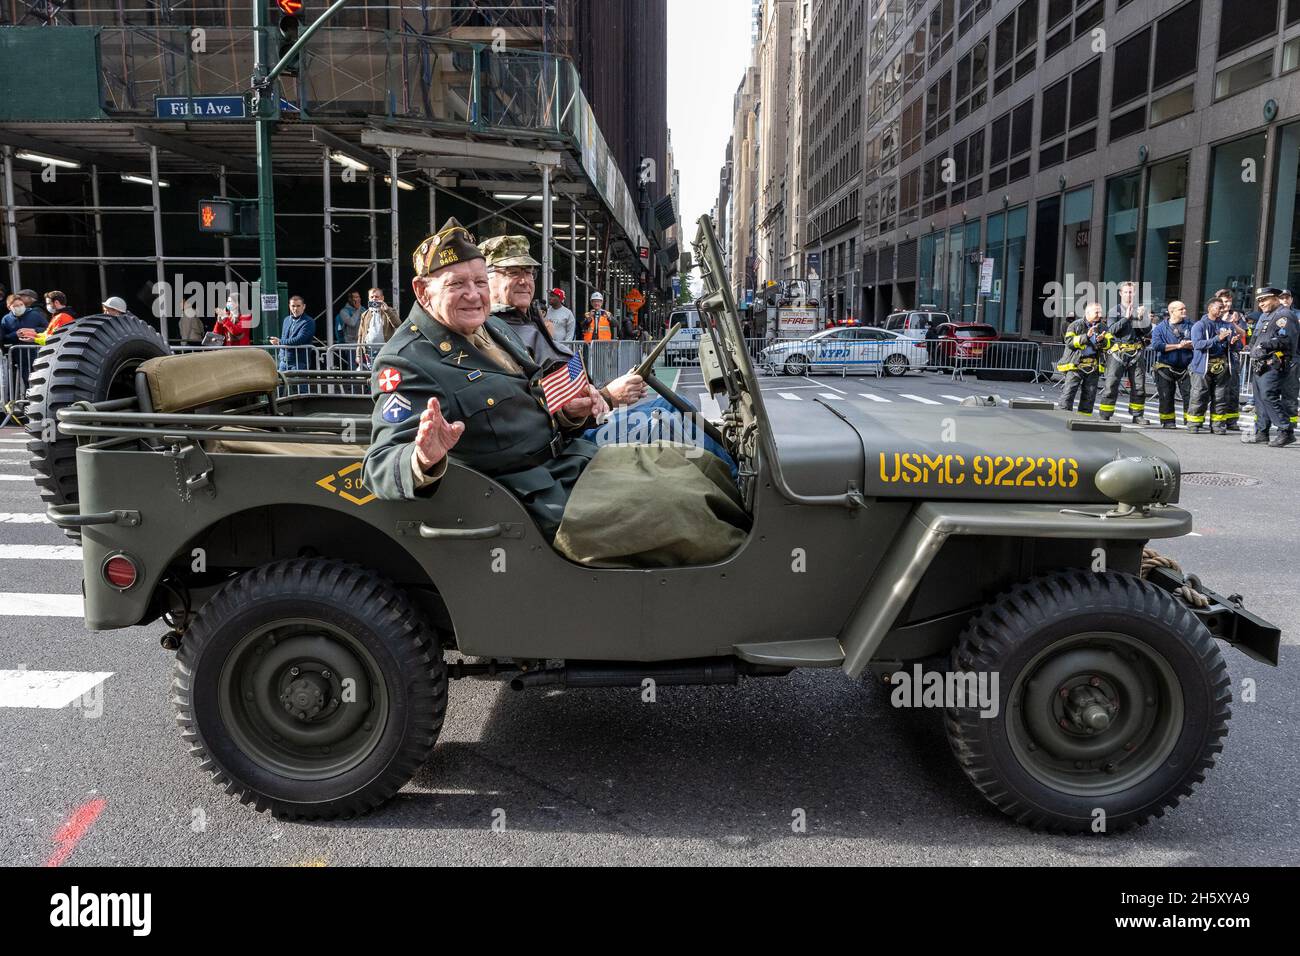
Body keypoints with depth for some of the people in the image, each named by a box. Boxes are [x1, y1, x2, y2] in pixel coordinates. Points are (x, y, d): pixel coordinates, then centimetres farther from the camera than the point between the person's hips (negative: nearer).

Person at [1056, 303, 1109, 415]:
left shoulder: (1102, 327, 13)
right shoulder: (1076, 325, -1)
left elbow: (1109, 343, 5)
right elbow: (1069, 341, -14)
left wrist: (1102, 341, -17)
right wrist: (1086, 336, -23)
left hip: (1093, 366, 5)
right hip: (1075, 364, -5)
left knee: (1089, 394, 7)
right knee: (1069, 391, -9)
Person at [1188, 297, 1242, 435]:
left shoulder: (1228, 326, 16)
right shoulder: (1199, 325, 2)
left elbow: (1239, 347, 13)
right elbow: (1197, 344, -14)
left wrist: (1234, 343, -11)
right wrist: (1218, 338, -21)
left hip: (1223, 367, 4)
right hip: (1204, 366, -4)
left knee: (1220, 398, 5)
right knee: (1199, 397, -5)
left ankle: (1218, 425, 10)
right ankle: (1194, 425, 1)